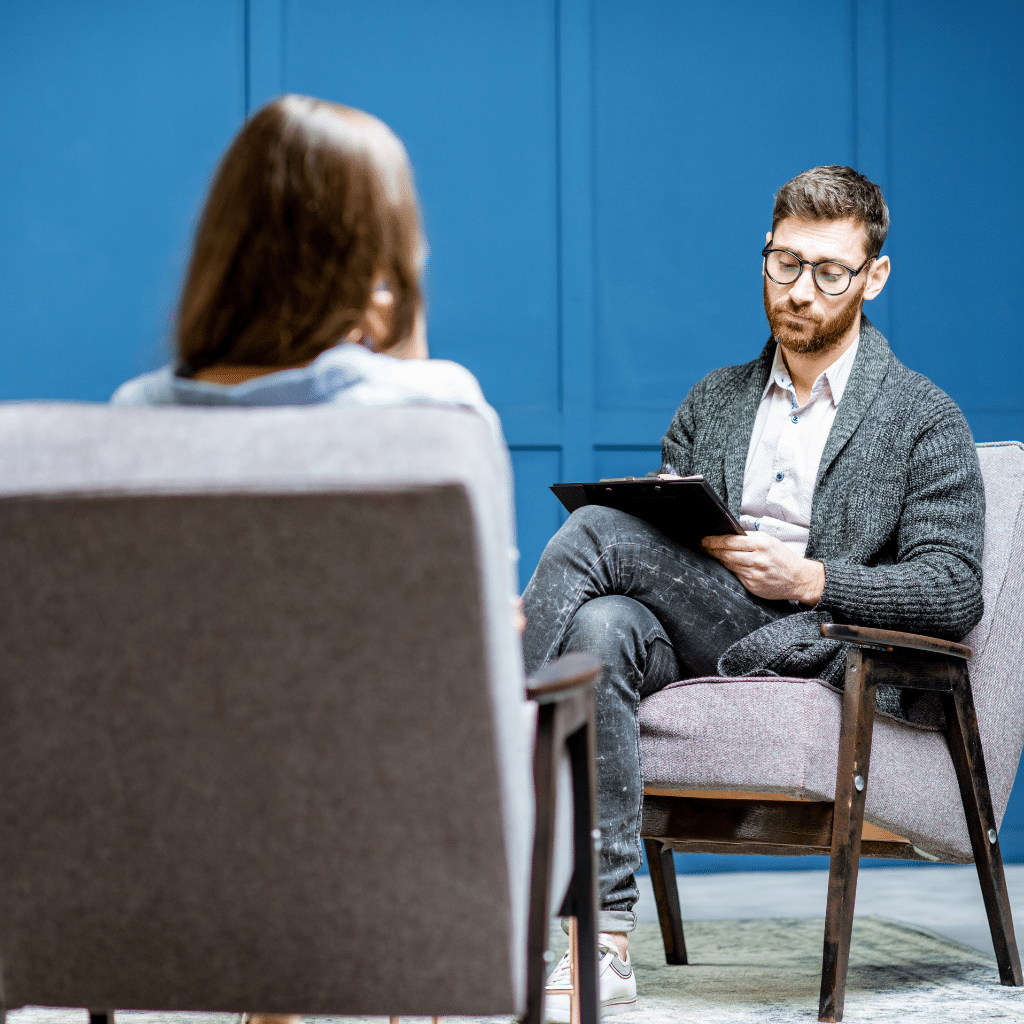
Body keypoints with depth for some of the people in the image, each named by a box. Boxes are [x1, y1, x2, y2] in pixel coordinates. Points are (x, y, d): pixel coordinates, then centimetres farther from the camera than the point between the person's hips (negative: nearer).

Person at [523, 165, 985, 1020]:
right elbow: (664, 535, 20)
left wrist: (807, 579, -15)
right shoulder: (711, 404, 26)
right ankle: (605, 947, -38)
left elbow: (954, 596, -1)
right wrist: (686, 536, -6)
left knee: (596, 530, -25)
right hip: (696, 644, 5)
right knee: (603, 626, -34)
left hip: (822, 657, -5)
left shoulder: (926, 421, 10)